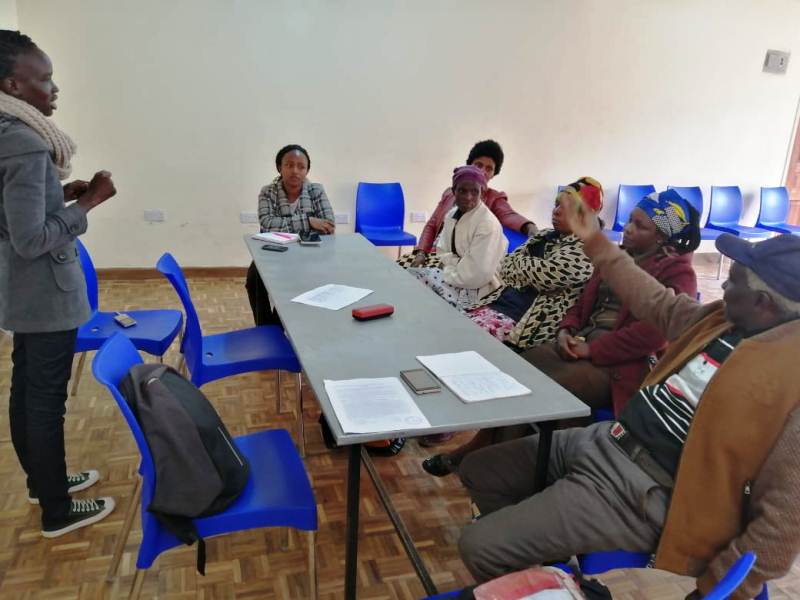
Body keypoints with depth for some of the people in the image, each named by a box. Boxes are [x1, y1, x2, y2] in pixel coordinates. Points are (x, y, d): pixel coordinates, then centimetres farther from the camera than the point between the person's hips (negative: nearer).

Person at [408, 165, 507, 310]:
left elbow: (478, 274, -25)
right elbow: (442, 251, 7)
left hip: (475, 288, -7)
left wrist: (447, 272, -14)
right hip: (454, 274, 8)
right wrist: (456, 263, -14)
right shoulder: (452, 214, 4)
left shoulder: (488, 224, -21)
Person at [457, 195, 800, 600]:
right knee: (477, 472, 15)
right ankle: (529, 555, 34)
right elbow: (655, 303, 20)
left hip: (643, 493, -9)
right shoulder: (725, 319, 4)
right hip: (603, 441, 9)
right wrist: (595, 242, 21)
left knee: (477, 546, -11)